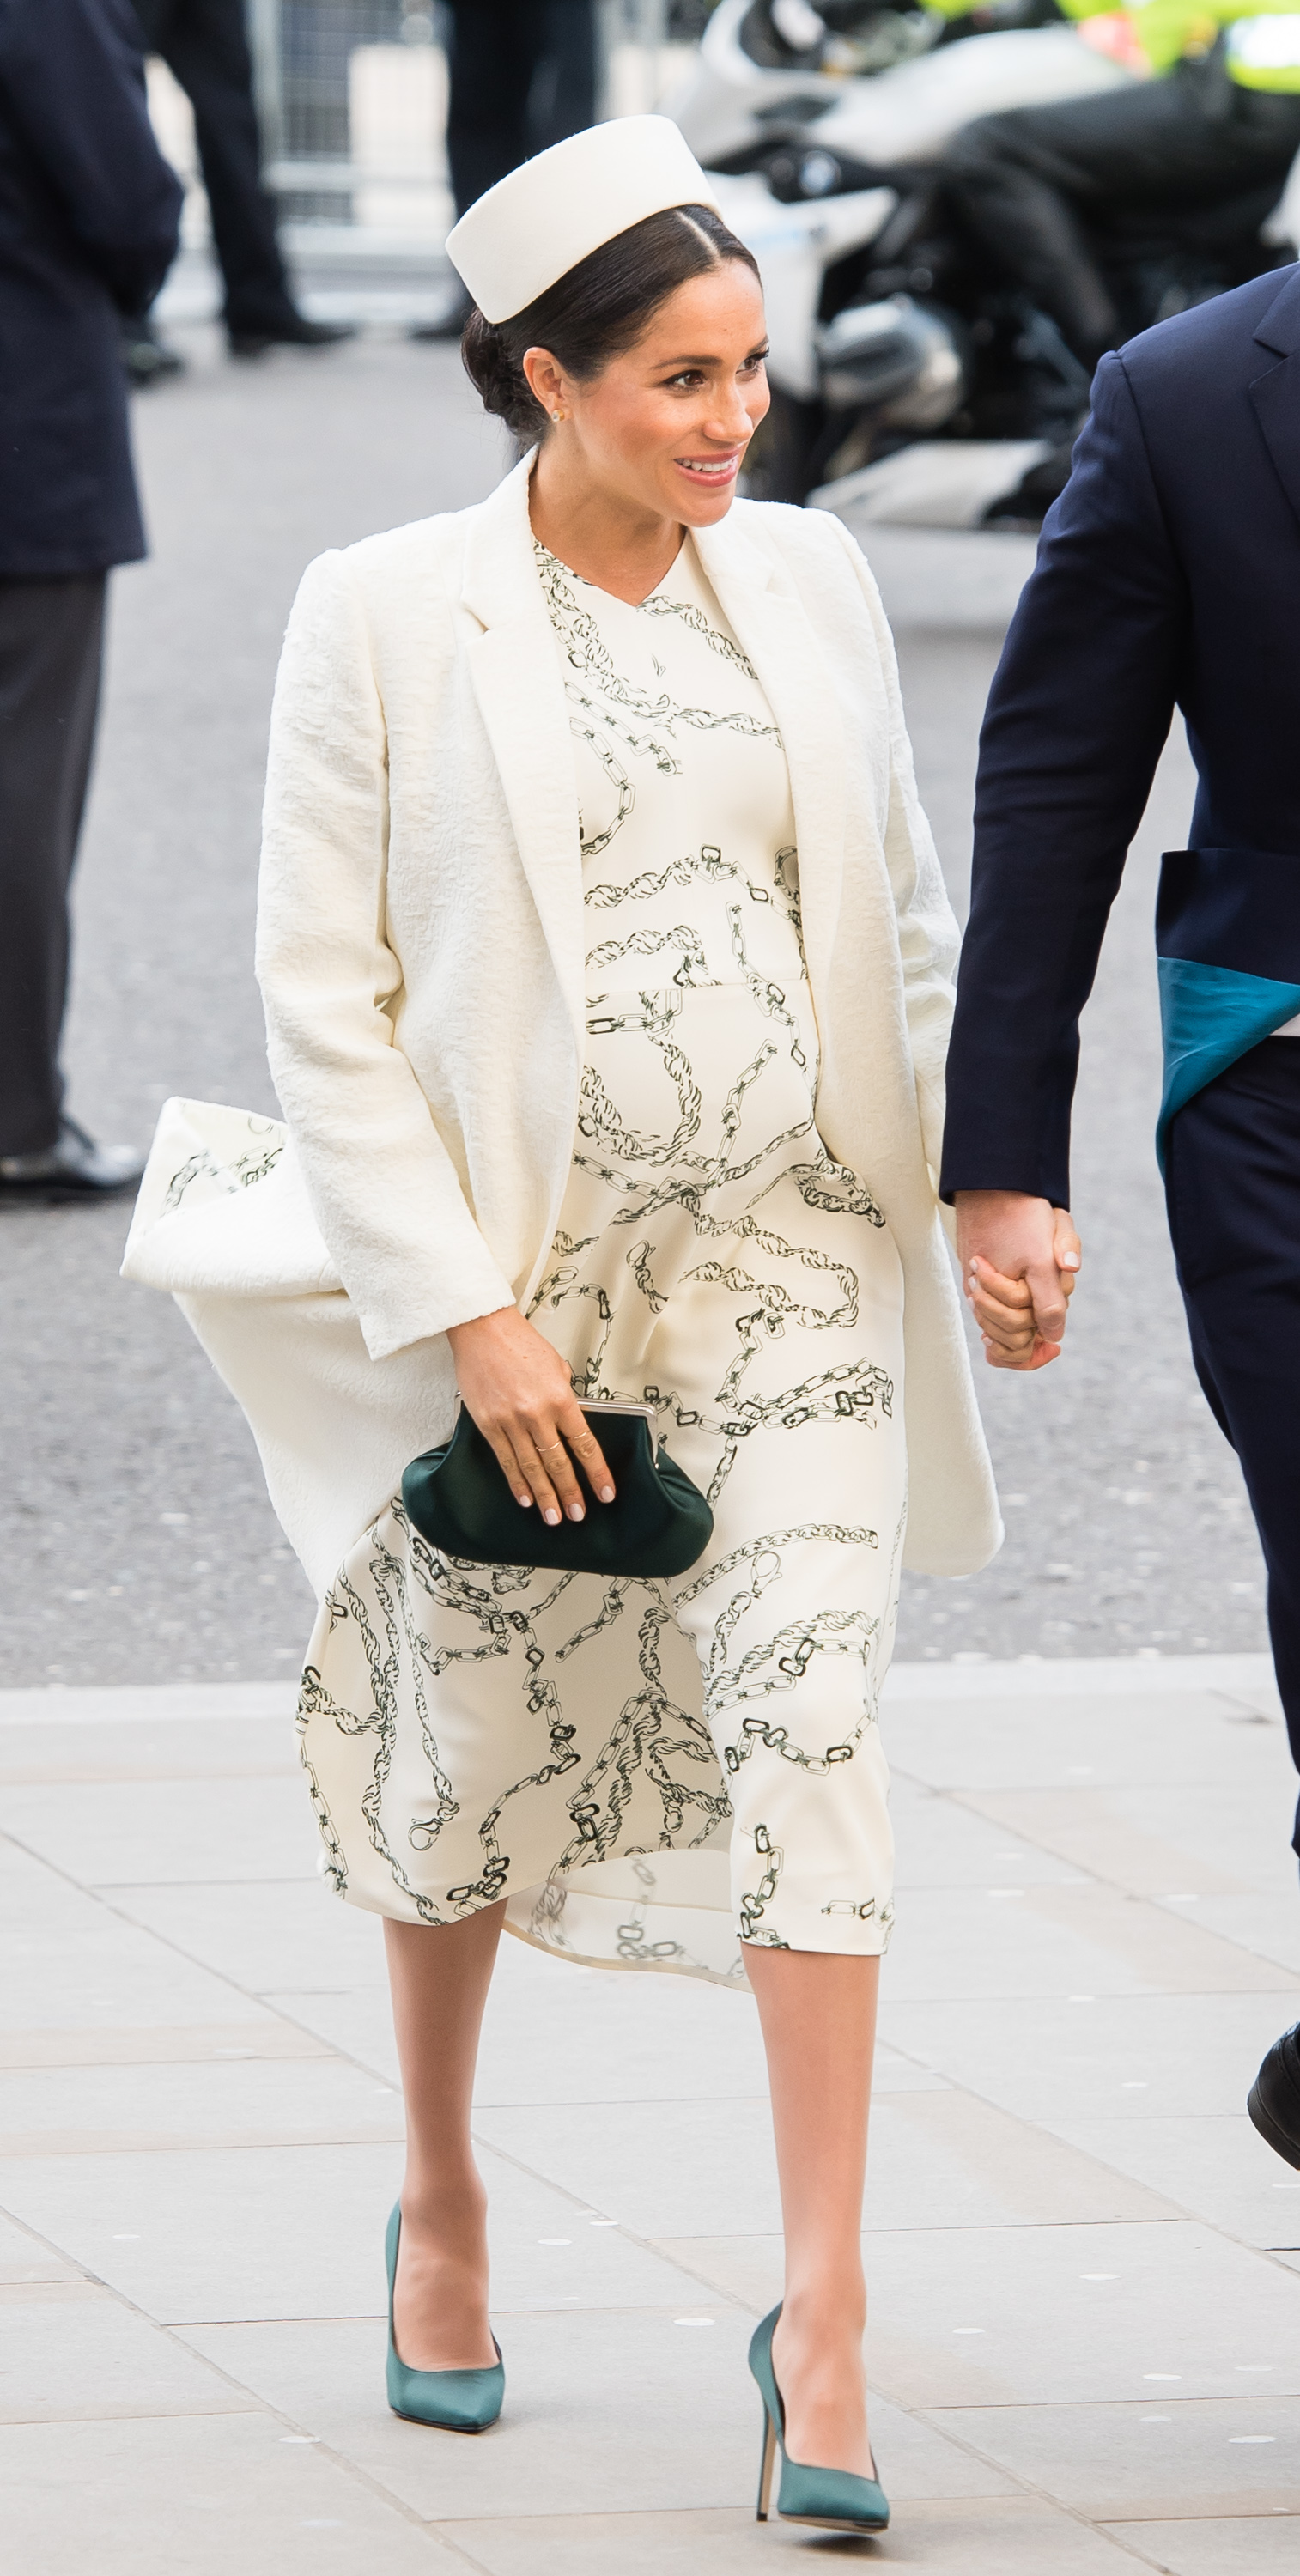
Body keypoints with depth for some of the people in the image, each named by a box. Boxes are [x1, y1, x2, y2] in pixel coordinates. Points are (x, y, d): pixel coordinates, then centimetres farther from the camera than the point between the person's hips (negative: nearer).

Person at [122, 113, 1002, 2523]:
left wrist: (979, 1190, 7)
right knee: (482, 1756, 12)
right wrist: (463, 1309, -12)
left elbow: (905, 918, 13)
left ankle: (824, 2310, -10)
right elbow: (326, 991, -8)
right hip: (520, 1256, -2)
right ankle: (440, 2205, 35)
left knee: (807, 1735, -10)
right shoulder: (385, 615, -8)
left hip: (789, 1246, 2)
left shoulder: (809, 579, 3)